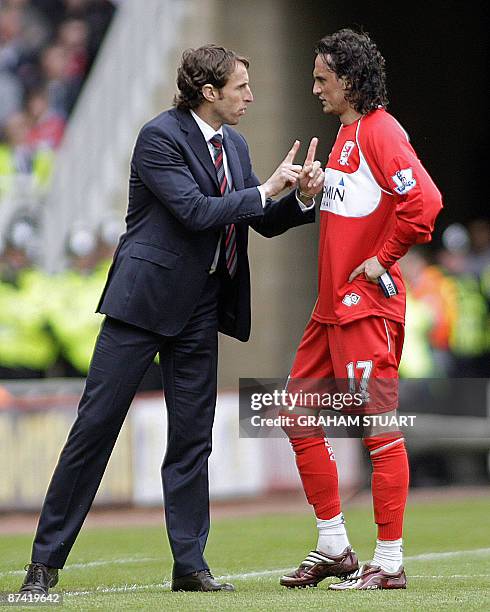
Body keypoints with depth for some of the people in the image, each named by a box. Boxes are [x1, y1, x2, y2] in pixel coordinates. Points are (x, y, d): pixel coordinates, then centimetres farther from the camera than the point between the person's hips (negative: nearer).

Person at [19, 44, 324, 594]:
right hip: (145, 298, -7)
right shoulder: (159, 136, -12)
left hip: (200, 306, 7)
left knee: (192, 436, 6)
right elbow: (196, 212, -21)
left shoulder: (234, 144, 12)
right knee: (96, 425, -5)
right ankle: (46, 560, 1)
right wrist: (266, 189, -15)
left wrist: (302, 197, -2)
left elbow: (264, 222, 16)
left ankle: (190, 565, 10)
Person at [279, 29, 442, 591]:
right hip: (332, 306, 11)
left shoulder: (379, 132, -13)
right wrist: (308, 189, 12)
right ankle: (333, 548, 18)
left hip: (366, 305, -11)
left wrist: (382, 259, -17)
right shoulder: (346, 134, 17)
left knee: (379, 428, -6)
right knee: (299, 416, 11)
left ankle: (389, 564, -2)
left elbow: (424, 199, -25)